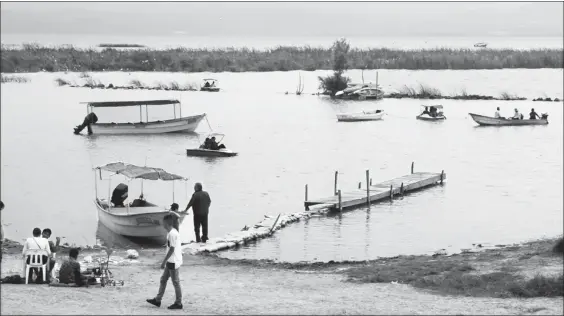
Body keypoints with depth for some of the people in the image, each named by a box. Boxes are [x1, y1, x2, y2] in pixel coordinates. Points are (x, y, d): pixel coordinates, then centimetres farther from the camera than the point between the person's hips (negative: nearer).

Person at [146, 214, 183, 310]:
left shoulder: (172, 234, -20)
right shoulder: (174, 232, 10)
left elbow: (171, 249, -22)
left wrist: (164, 261, -18)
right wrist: (166, 261, 20)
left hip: (173, 262, -10)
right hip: (171, 261, 10)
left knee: (175, 282, 0)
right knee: (163, 279, 15)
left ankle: (178, 303, 8)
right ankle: (158, 300, 22)